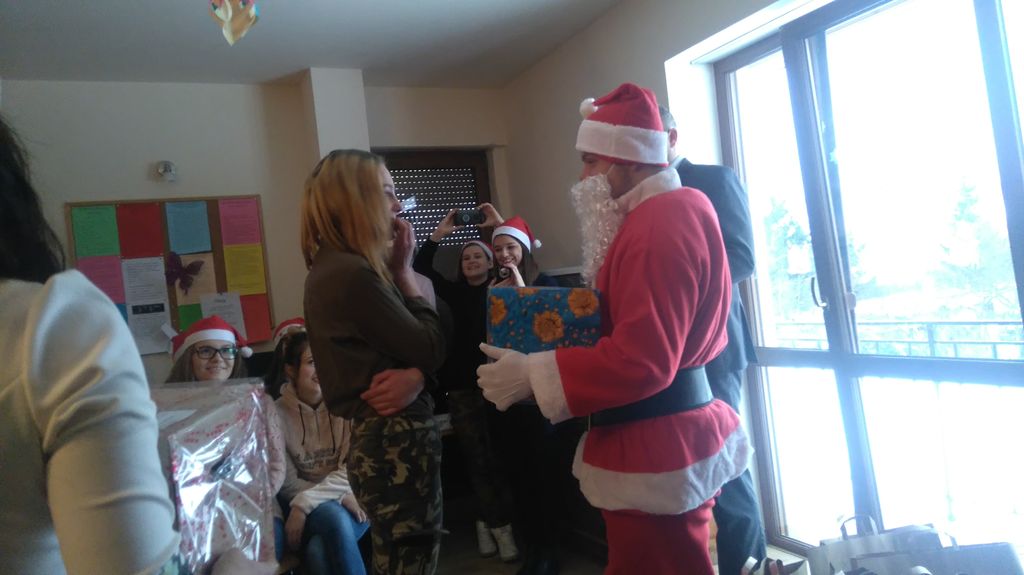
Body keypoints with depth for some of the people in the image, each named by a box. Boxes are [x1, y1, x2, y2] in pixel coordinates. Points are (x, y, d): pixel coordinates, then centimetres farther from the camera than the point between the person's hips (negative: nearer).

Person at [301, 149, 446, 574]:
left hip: (383, 439, 10)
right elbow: (431, 349, -15)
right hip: (396, 442, -10)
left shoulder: (334, 270, 10)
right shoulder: (353, 275, -21)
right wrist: (404, 271, -7)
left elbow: (408, 345, 7)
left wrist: (415, 376, -16)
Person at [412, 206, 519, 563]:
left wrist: (499, 224, 1)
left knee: (500, 457, 0)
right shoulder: (453, 292, 12)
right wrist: (440, 233, 5)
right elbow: (420, 269, 5)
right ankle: (500, 527, 9)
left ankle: (489, 522, 15)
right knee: (479, 460, 1)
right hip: (463, 388, 1)